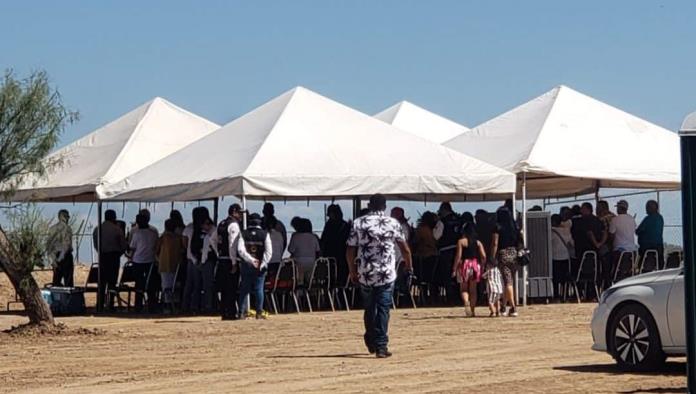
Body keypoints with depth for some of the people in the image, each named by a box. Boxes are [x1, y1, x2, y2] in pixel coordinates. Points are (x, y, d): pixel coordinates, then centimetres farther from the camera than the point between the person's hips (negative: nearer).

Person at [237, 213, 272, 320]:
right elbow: (269, 251, -8)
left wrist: (251, 260, -15)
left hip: (246, 265, 1)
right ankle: (259, 312, 2)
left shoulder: (244, 234, 2)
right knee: (259, 289, 4)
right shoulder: (264, 234, 1)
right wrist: (262, 264, -10)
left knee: (244, 289, 8)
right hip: (260, 266, -1)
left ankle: (242, 312, 7)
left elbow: (240, 249, -11)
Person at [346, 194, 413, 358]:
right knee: (383, 309, 0)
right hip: (386, 274, -2)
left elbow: (350, 252, -3)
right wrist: (409, 266, 23)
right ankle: (381, 346, -5)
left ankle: (371, 342, 30)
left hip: (365, 274, 2)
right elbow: (405, 249, 5)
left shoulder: (358, 223, -1)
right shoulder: (393, 224, -2)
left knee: (369, 309, 17)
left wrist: (353, 272, 9)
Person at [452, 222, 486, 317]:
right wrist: (482, 266, 11)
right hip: (475, 265, 3)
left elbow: (458, 256, -10)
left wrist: (454, 269, -6)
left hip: (464, 264, -3)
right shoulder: (478, 242, 5)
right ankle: (473, 310, 11)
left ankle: (466, 302, -23)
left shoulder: (461, 241, -5)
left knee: (463, 288, 6)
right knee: (473, 289, 10)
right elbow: (483, 256, -2)